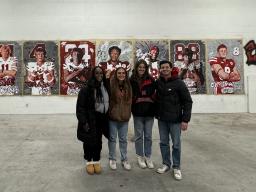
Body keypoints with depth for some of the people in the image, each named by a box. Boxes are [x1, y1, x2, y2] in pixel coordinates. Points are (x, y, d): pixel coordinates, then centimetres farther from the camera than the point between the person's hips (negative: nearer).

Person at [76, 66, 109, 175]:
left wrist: (107, 119, 10)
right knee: (89, 141, 6)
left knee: (98, 141, 12)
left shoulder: (105, 87, 6)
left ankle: (96, 161, 28)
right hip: (90, 120, -4)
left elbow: (108, 103, 13)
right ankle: (89, 162, 25)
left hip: (101, 119, 5)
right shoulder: (86, 89, -11)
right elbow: (80, 107, -11)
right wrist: (84, 122, -17)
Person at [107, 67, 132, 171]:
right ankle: (112, 159, 25)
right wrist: (109, 112, -9)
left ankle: (124, 159, 26)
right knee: (112, 138, 10)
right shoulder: (111, 85, -10)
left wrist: (128, 114, 9)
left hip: (124, 117, 3)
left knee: (123, 139, 13)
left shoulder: (128, 86, 4)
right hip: (113, 117, -3)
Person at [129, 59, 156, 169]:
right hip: (138, 112, -1)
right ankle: (140, 157, 23)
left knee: (148, 136, 9)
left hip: (149, 111, 1)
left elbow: (154, 95, 0)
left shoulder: (151, 80, 1)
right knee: (139, 135, 9)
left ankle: (148, 157, 22)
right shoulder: (132, 80, -1)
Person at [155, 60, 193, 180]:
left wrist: (185, 119, -14)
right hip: (161, 119, 4)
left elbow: (187, 101, -10)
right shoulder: (158, 83, 3)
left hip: (175, 119, -4)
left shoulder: (179, 83, -9)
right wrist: (157, 114, 3)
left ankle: (176, 167, 21)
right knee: (163, 142, 13)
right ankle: (166, 164, 29)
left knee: (176, 144, 6)